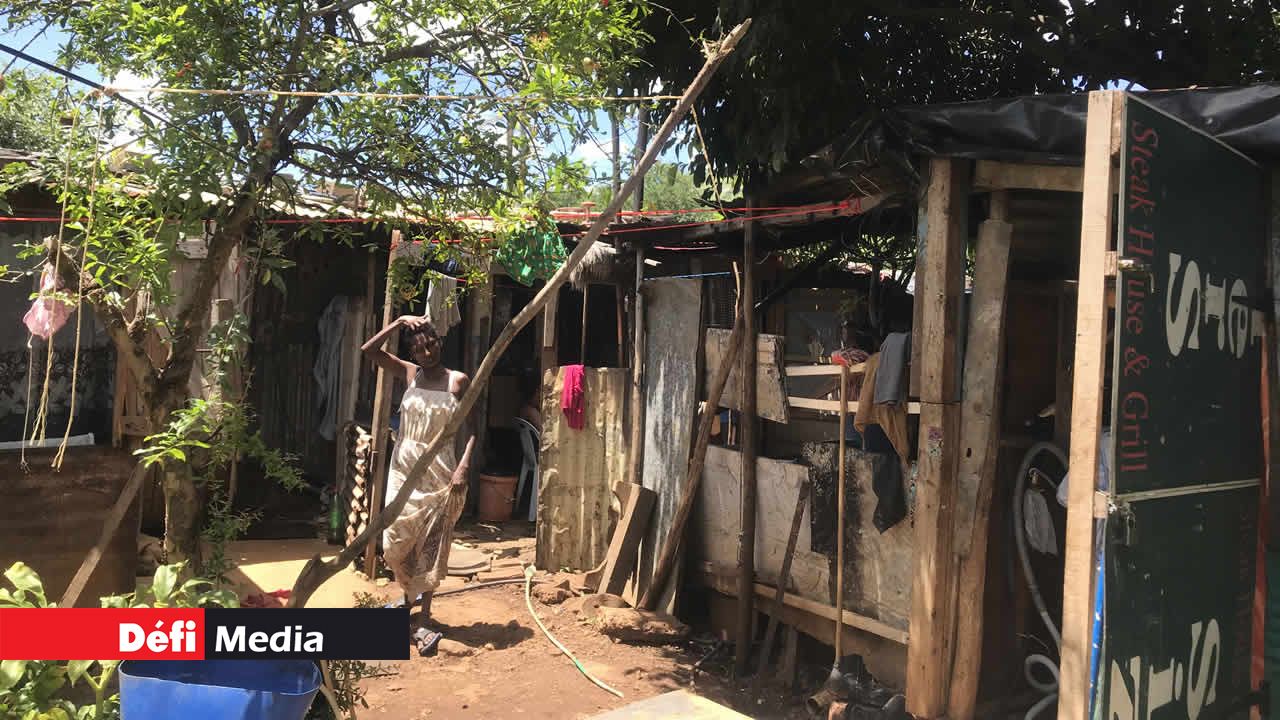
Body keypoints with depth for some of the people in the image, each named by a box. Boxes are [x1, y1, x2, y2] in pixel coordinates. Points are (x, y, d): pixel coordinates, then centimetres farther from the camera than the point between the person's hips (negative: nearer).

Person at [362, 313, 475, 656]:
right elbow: (369, 349, -2)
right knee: (395, 542, 6)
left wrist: (463, 468, -18)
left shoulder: (459, 381, -4)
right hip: (405, 467, 3)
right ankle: (408, 595, 33)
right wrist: (398, 322, -9)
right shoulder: (410, 373, 5)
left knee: (431, 547, 1)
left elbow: (470, 429, -6)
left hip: (439, 471, -3)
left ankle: (424, 620, 7)